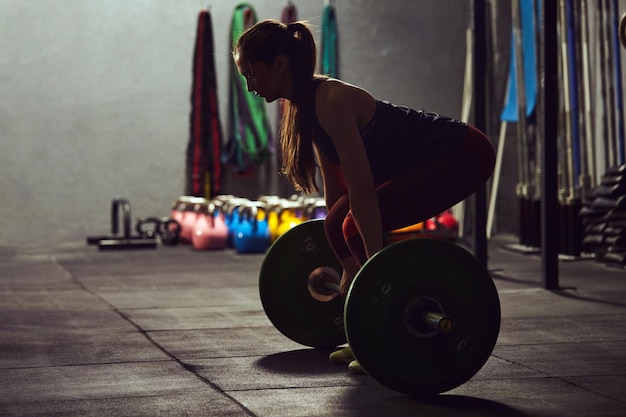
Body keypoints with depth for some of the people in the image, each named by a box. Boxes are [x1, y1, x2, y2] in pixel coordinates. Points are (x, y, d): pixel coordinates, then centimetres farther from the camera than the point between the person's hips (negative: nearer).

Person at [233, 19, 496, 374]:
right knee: (338, 223, 6)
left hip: (464, 155, -10)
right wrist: (351, 271, 14)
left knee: (360, 226, -18)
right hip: (433, 159, 10)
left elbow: (362, 191, -29)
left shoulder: (331, 101, -24)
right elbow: (336, 189, 10)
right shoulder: (306, 105, 4)